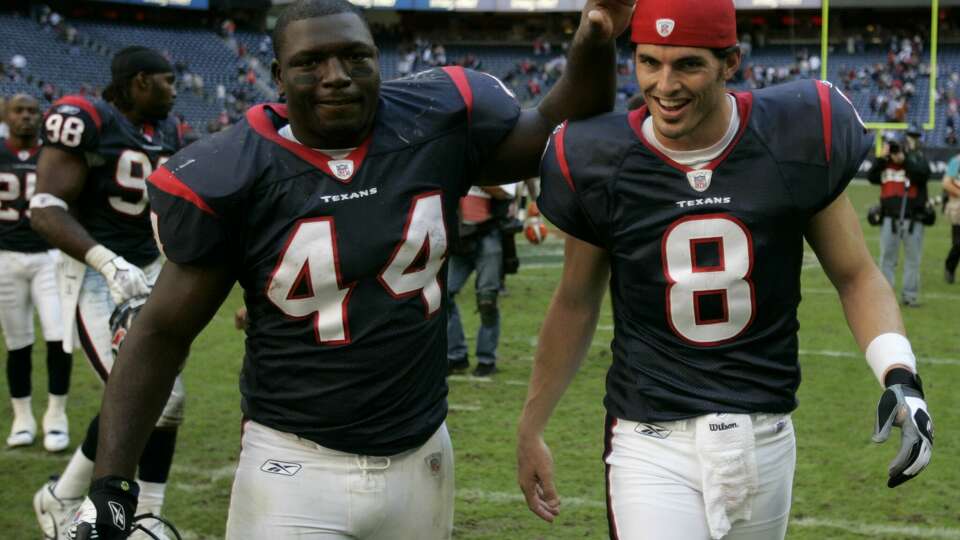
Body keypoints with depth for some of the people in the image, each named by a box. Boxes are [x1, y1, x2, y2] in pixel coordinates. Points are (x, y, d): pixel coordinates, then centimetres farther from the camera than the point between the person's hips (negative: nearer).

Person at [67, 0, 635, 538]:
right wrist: (110, 482, -12)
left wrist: (595, 47, -7)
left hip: (421, 462, 3)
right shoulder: (232, 177, -11)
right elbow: (163, 333, -5)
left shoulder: (437, 124, -5)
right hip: (294, 467, -3)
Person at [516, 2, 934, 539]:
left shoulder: (792, 141, -6)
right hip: (652, 446, -1)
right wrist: (531, 428, 16)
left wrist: (899, 374, -13)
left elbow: (856, 276, 4)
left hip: (765, 440, 2)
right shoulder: (601, 164, -5)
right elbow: (577, 303, 9)